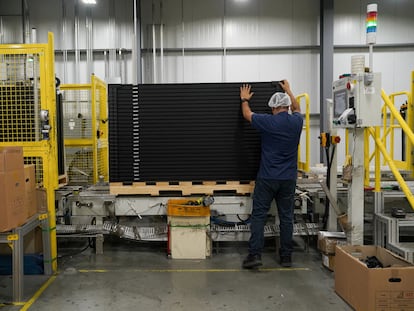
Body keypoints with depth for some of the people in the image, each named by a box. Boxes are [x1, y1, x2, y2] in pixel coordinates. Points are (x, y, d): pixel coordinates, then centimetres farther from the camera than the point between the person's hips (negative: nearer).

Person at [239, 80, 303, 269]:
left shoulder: (267, 122, -9)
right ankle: (286, 257, 16)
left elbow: (247, 115, 10)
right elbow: (297, 109, 27)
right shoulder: (296, 122, 2)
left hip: (267, 178, -3)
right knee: (286, 217, 9)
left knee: (258, 216, 2)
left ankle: (254, 254, -2)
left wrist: (244, 99, 29)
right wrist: (288, 90, 40)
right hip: (289, 179, 4)